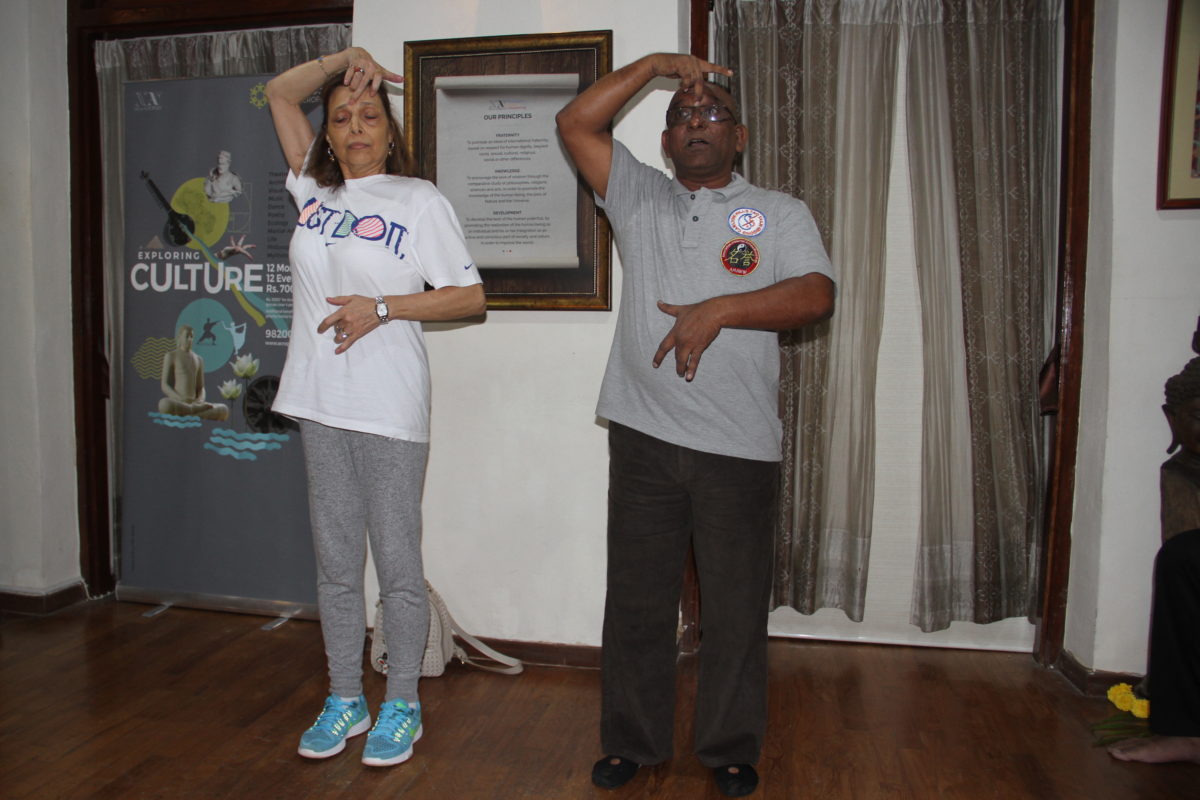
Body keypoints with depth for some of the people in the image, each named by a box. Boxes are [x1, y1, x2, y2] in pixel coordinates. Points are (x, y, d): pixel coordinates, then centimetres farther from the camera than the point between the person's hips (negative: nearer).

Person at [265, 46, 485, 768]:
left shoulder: (419, 200, -1)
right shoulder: (316, 189, 13)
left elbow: (470, 296, -4)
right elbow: (281, 92, 20)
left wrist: (382, 307, -13)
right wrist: (343, 59, 4)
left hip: (389, 409, -5)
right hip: (321, 403, 5)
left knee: (398, 562, 3)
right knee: (336, 563, 13)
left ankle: (402, 705, 20)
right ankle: (345, 700, 28)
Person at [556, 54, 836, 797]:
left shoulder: (780, 212, 8)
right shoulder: (640, 199, 13)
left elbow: (816, 294, -7)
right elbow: (577, 123, 6)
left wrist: (719, 309, -17)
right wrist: (656, 63, 5)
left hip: (740, 445, -1)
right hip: (644, 436, 2)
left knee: (736, 609, 8)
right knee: (636, 600, 11)